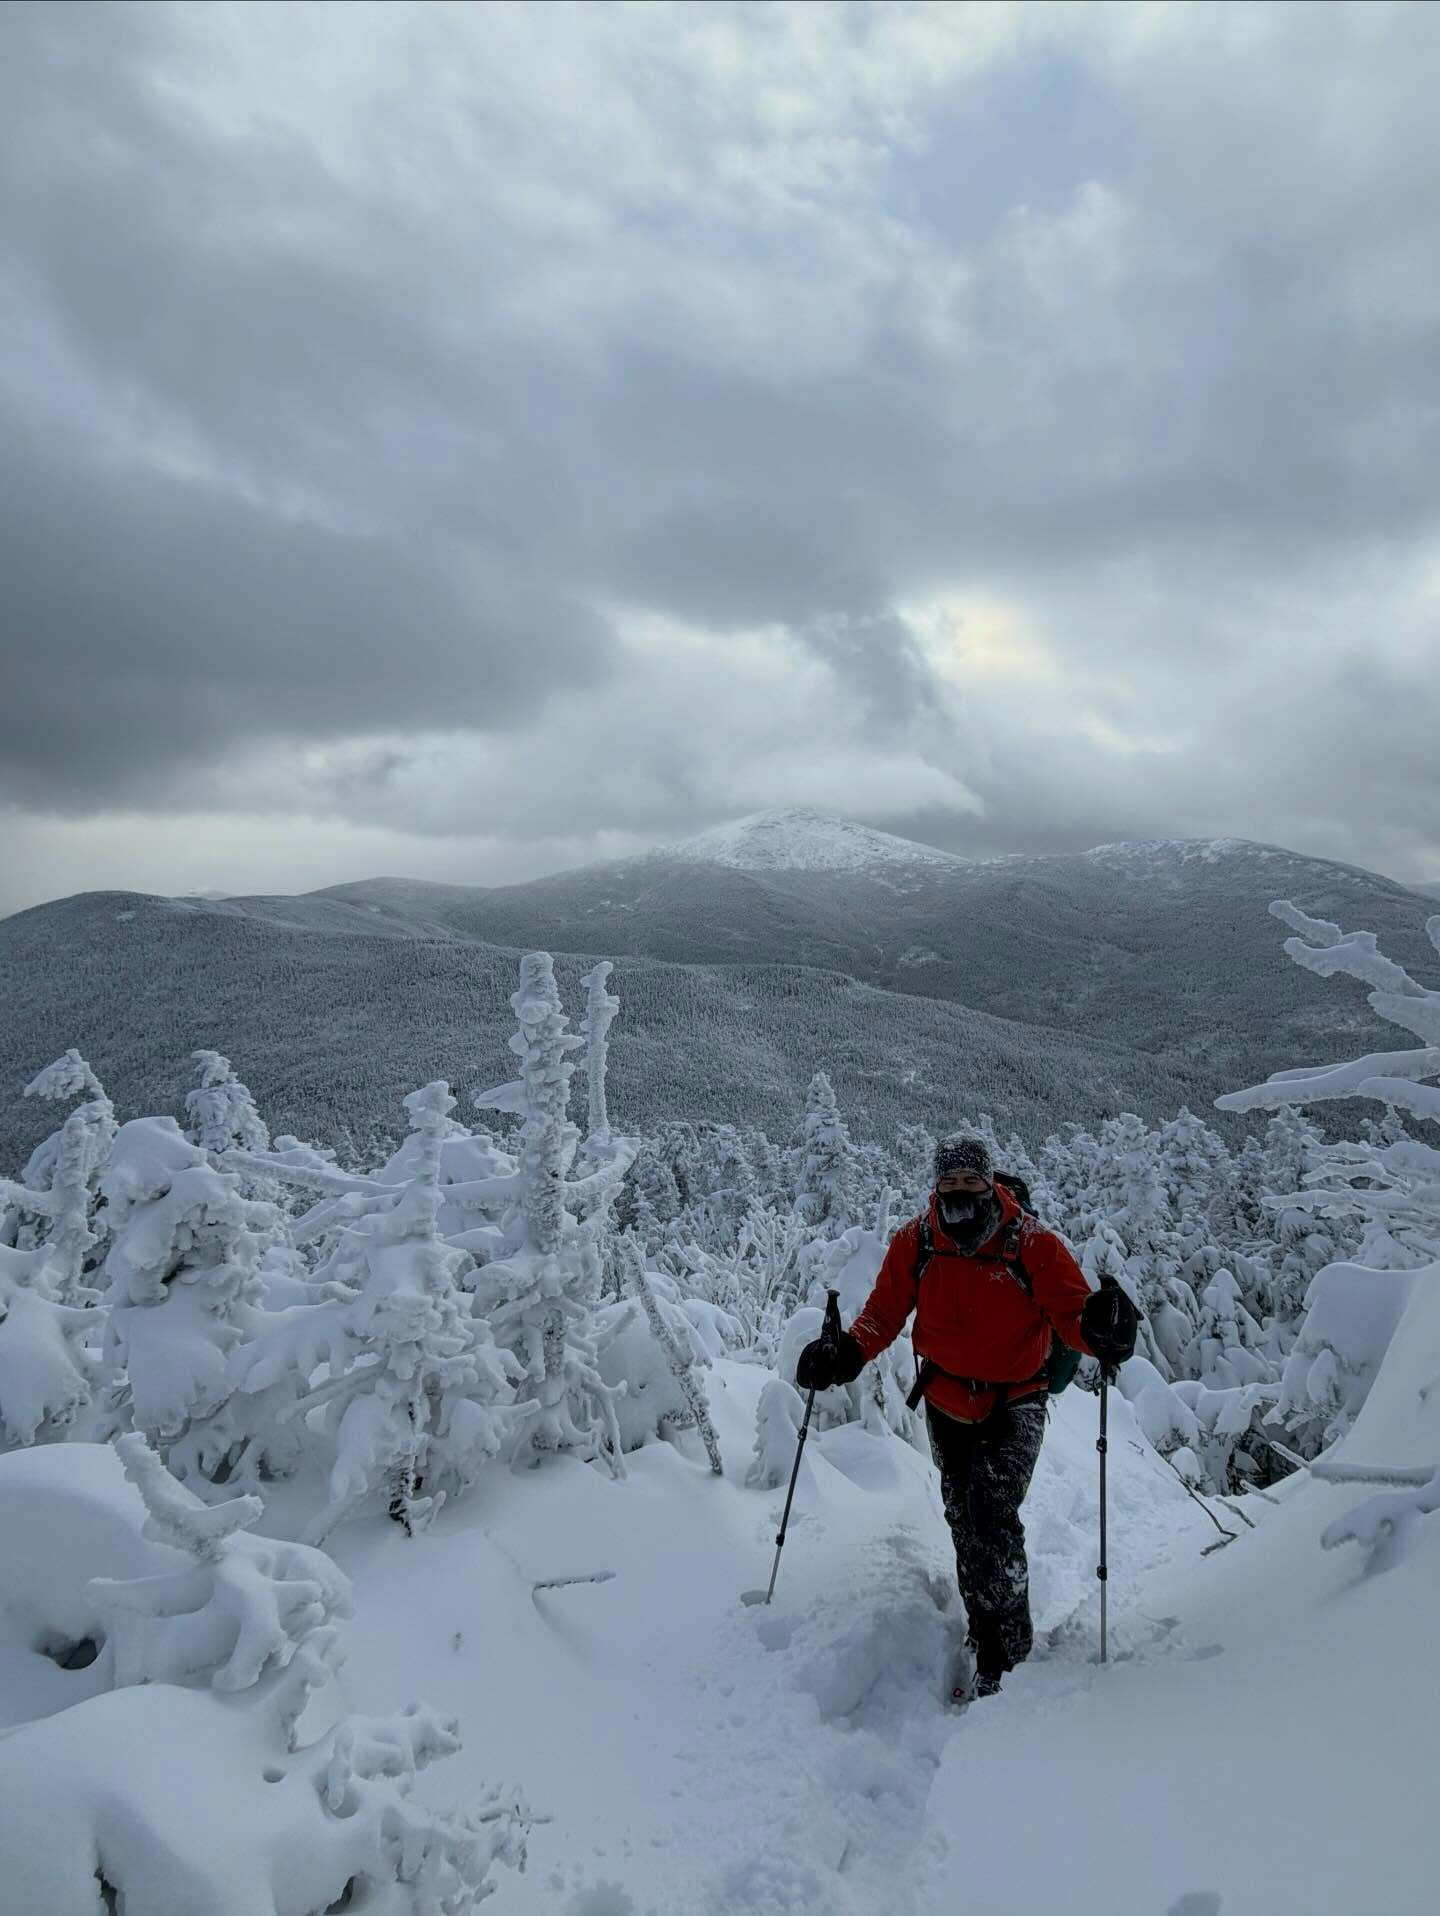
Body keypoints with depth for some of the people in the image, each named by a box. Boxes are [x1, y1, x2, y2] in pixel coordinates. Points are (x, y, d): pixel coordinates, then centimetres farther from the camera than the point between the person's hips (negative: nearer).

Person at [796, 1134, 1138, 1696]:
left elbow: (1071, 1311, -15)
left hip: (1016, 1401, -3)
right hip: (948, 1403, 3)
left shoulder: (1032, 1244, -15)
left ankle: (1010, 1646, -4)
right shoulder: (914, 1243, -9)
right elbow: (884, 1313, 0)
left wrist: (1101, 1328, -38)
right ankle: (987, 1640, 30)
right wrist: (847, 1353, -17)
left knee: (992, 1510, -20)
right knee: (965, 1525, 12)